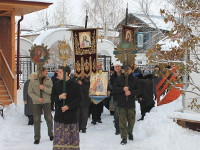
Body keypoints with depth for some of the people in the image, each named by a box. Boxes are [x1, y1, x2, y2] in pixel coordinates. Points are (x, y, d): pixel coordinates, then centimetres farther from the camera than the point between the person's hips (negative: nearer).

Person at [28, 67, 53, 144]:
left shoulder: (49, 80, 2)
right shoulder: (33, 81, 0)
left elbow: (52, 91, -5)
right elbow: (30, 92, -2)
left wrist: (44, 88, -21)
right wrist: (37, 98, -15)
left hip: (47, 102, 0)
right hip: (36, 103, 0)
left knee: (49, 118, 5)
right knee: (36, 120, 1)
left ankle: (51, 134, 26)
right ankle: (37, 138, 9)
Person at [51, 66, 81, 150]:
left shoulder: (75, 85, -4)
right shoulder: (56, 84, 7)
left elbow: (78, 98, -5)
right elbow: (52, 97, 9)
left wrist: (68, 106, -15)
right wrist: (59, 97, -13)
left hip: (71, 114, -3)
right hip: (59, 114, 3)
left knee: (72, 137, 1)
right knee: (59, 137, 2)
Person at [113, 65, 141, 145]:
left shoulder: (135, 79, 3)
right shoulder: (119, 79, 2)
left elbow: (138, 90, 0)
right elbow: (114, 89, -1)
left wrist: (131, 92, -17)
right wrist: (122, 89, -16)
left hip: (131, 103, 1)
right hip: (121, 103, -1)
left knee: (131, 120, 11)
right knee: (122, 121, -4)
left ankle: (130, 133, 37)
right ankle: (124, 137, 2)